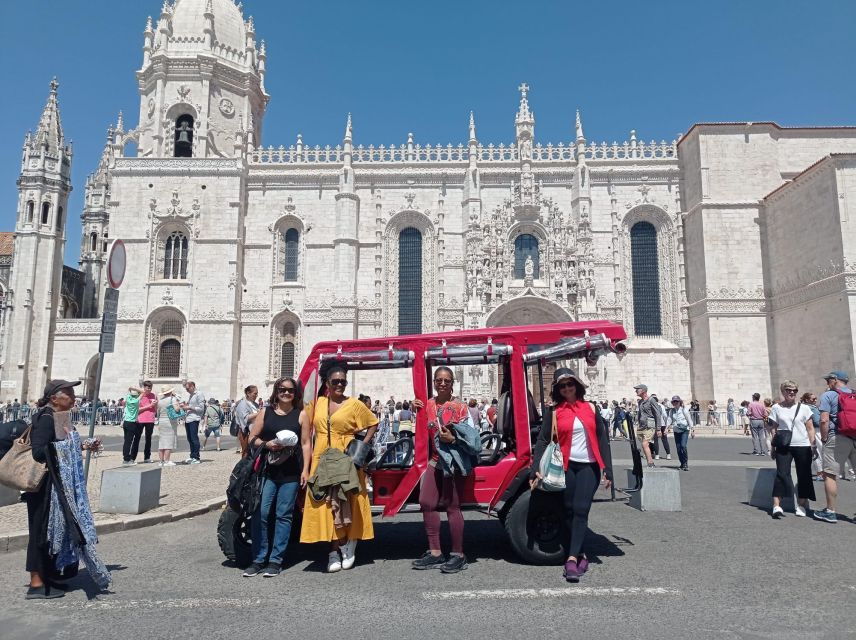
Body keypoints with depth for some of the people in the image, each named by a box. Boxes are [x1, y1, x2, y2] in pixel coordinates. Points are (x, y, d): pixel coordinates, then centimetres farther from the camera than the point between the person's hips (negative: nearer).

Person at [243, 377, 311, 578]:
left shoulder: (301, 415, 5)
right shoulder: (265, 413, 9)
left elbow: (306, 443, 2)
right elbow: (252, 439, 10)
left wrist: (305, 469, -5)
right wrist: (267, 444, -9)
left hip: (291, 473, -1)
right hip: (267, 471, 1)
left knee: (283, 515, 3)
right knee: (261, 513, -2)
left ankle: (276, 560, 11)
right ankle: (259, 559, 11)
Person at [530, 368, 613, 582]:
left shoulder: (590, 408, 6)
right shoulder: (554, 413, 2)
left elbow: (602, 439, 6)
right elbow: (542, 442, -2)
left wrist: (607, 469, 0)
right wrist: (536, 470, -13)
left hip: (589, 467, 0)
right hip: (566, 467, 0)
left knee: (580, 510, -9)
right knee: (570, 511, 4)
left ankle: (572, 559, -10)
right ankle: (581, 555, 18)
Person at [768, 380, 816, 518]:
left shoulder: (803, 408, 5)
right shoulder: (776, 408, 5)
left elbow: (810, 429, 7)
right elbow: (774, 428, 8)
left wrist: (812, 445, 0)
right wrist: (773, 446, 4)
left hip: (802, 446, 1)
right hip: (783, 446, -1)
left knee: (803, 475, 5)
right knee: (782, 473, -9)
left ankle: (801, 505, 19)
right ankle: (776, 505, -11)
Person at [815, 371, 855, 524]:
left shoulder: (828, 395, -1)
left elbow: (824, 420, -11)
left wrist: (824, 438, 0)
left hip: (838, 438, -5)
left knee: (830, 474, 1)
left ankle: (831, 511, 4)